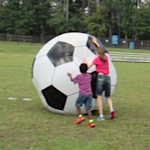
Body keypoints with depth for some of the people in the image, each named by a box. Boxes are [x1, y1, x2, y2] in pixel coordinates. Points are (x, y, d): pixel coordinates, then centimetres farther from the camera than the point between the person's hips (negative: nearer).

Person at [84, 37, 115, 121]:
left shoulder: (97, 59, 0)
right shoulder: (106, 57, 13)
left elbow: (88, 67, 8)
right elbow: (101, 50, 33)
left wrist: (86, 63, 29)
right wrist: (96, 42, 43)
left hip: (101, 77, -5)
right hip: (108, 78, 5)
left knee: (99, 97, -1)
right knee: (108, 97, 15)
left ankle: (101, 116, -6)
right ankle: (112, 109, -12)